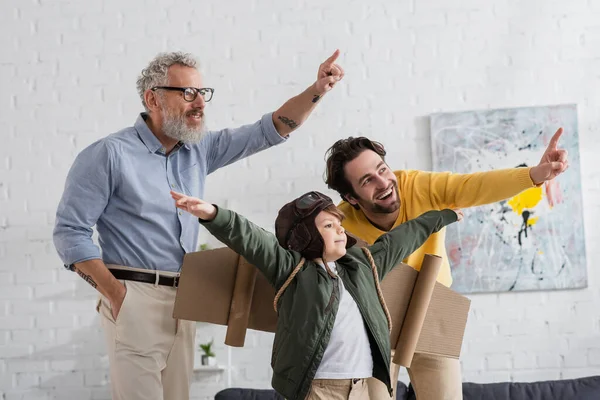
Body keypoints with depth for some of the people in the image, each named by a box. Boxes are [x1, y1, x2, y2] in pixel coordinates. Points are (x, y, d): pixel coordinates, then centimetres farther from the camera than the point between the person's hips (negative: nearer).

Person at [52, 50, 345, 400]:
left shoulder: (200, 149, 9)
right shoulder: (109, 155, -10)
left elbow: (269, 131, 8)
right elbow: (70, 232, -10)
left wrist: (317, 90, -6)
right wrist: (115, 294, -14)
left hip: (184, 300, 7)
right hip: (135, 298, -6)